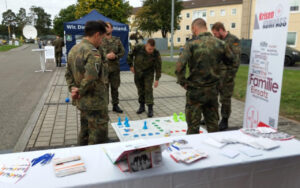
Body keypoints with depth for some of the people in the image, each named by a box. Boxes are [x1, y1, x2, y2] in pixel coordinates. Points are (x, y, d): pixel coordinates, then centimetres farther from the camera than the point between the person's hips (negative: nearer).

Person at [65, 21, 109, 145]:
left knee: (85, 132, 23)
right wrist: (80, 91, -17)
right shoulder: (93, 52, -21)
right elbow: (91, 78, -32)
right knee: (99, 136, 4)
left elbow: (68, 74, 14)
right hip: (95, 102, -9)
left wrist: (72, 88, 4)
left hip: (82, 101, 9)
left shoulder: (74, 49, 9)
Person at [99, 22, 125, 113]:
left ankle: (115, 105, 24)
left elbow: (122, 52, 6)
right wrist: (106, 56, -18)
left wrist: (115, 56, -12)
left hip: (115, 67, 2)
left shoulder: (117, 40, 6)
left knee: (115, 87, 11)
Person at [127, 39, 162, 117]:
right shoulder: (138, 48, -21)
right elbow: (130, 55, -1)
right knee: (140, 89, 8)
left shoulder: (156, 53, -22)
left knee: (148, 89, -9)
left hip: (148, 73, -1)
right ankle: (142, 106, 23)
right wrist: (131, 65, 2)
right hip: (138, 72, 2)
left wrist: (157, 79, -12)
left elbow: (158, 66, -12)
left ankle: (150, 108, -2)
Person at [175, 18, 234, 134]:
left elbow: (180, 66, -22)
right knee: (213, 124, 17)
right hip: (212, 90, 4)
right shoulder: (220, 44, 1)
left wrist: (182, 82, -9)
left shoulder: (191, 44, -13)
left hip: (195, 90, -4)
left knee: (193, 125, 8)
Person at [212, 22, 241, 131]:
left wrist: (231, 75, -18)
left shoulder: (233, 40, -8)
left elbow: (236, 59, -14)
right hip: (215, 74, 7)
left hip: (226, 75, -7)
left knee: (225, 98, 3)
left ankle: (224, 121, 16)